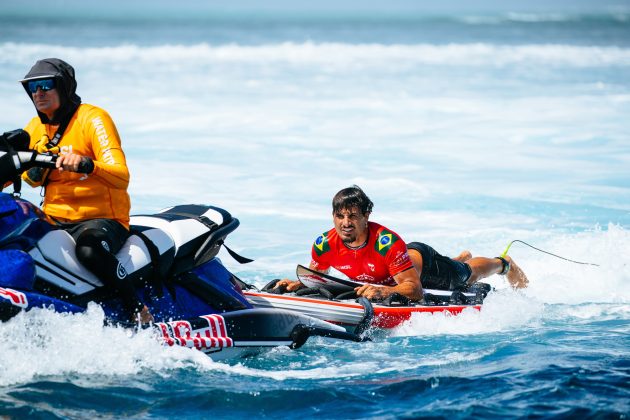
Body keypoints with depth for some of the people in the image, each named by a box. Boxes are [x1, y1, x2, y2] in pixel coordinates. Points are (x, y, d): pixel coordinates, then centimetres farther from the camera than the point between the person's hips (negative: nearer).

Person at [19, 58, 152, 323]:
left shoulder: (92, 119, -9)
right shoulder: (35, 128, 12)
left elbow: (121, 178, -20)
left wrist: (86, 164, -40)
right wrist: (33, 171, -5)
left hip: (102, 219, -7)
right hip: (53, 220, 7)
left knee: (89, 248, -40)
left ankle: (138, 310, -27)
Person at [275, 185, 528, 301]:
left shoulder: (387, 242, -47)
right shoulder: (325, 245, -32)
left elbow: (415, 290, -47)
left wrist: (385, 291, -64)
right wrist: (298, 284, -33)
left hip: (422, 261, -5)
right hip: (383, 282, 5)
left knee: (467, 277, 26)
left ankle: (504, 264, 57)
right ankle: (462, 258, 69)